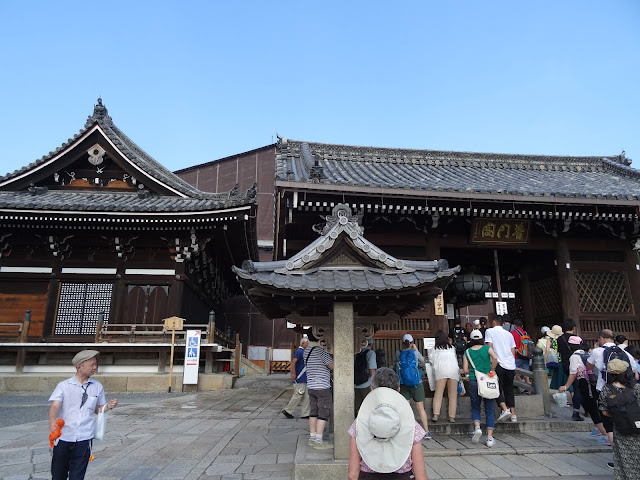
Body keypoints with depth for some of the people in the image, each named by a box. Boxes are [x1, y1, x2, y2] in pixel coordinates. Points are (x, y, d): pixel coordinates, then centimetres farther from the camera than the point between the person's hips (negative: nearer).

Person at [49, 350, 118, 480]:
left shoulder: (97, 386, 4)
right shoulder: (64, 385, -2)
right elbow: (55, 406, -14)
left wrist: (108, 406, -8)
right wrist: (52, 421, -34)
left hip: (84, 440, 0)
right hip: (63, 438, 0)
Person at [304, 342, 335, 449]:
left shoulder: (306, 350, 8)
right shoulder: (320, 350, -19)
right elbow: (332, 366, -17)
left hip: (310, 386, 8)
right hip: (323, 387, -8)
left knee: (313, 412, 14)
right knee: (324, 414, -1)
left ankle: (312, 438, 20)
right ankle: (318, 441, 1)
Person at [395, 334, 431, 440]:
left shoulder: (398, 353, -3)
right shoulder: (415, 352, -7)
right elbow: (422, 361, 12)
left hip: (403, 383, 1)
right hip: (416, 382, -1)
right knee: (420, 408, 8)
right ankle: (426, 432, 13)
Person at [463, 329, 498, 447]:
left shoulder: (467, 352, 3)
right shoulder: (487, 348, 0)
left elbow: (465, 370, -1)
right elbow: (495, 358, -19)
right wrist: (492, 370, -4)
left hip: (474, 381, 0)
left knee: (475, 407, 17)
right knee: (490, 409, 8)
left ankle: (477, 427, -7)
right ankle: (490, 438, 5)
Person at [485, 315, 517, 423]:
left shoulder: (490, 331, 2)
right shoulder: (509, 334, 17)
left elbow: (490, 347, -7)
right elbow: (513, 352, 17)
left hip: (499, 364, -5)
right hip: (511, 365, 5)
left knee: (498, 389, -2)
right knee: (509, 390, 12)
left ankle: (505, 409, -20)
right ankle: (513, 414, 10)